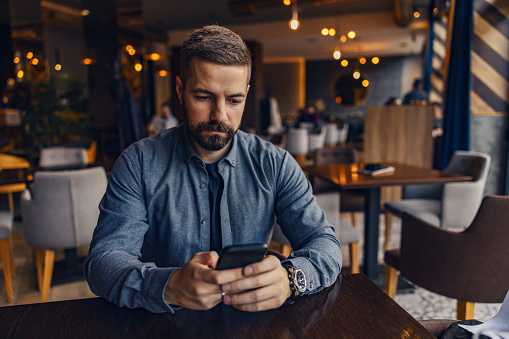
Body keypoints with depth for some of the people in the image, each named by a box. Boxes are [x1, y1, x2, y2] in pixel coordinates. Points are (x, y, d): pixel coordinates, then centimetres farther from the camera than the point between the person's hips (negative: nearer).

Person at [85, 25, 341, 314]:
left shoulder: (274, 164, -3)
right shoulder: (138, 164, -6)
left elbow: (326, 244, -6)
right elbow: (102, 261, -13)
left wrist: (289, 279, -29)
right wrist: (169, 287, -33)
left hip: (250, 322, 0)